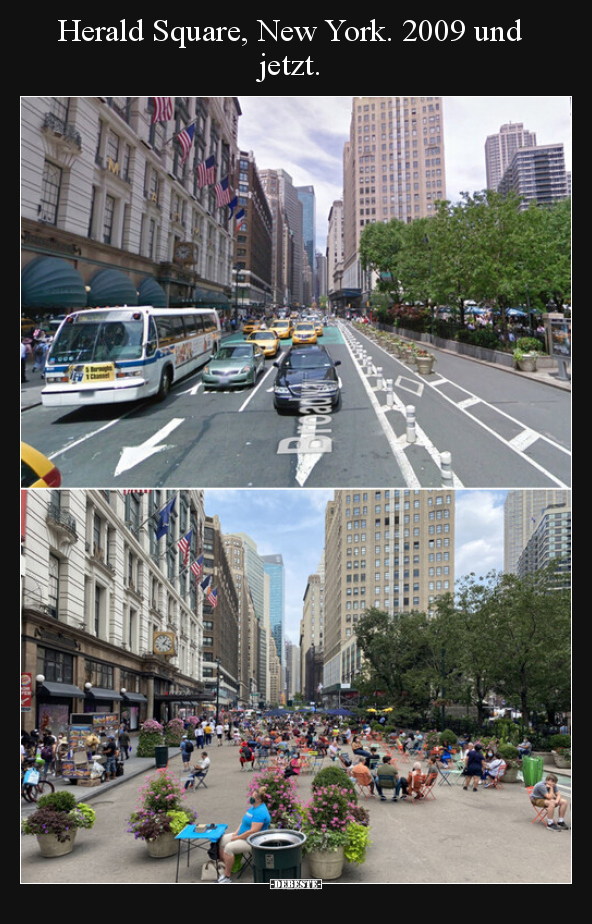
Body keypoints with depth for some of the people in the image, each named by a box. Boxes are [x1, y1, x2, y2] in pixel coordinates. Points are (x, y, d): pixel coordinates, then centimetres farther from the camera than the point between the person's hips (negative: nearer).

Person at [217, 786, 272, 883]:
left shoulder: (260, 812, -24)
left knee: (229, 847, -28)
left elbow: (253, 831, -28)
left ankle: (227, 877, -19)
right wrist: (236, 832, 2)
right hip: (242, 835, 11)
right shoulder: (253, 807, 9)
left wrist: (237, 837, -19)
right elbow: (243, 821, 19)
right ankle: (223, 865, 12)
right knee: (221, 840, 5)